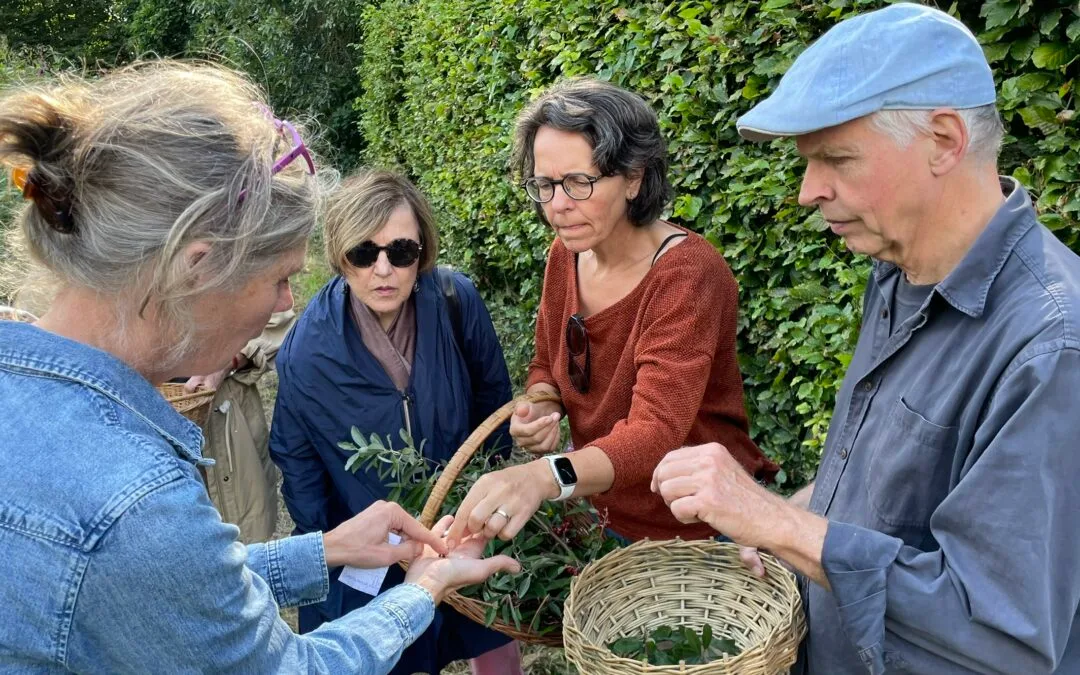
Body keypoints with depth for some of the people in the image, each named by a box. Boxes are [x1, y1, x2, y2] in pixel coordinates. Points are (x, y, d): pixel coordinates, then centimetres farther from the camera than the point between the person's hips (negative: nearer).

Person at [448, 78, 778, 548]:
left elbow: (656, 432, -34)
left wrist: (545, 476, -52)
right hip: (601, 517, 6)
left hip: (695, 535, -5)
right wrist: (540, 408, -13)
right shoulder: (566, 254, -5)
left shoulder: (687, 274, -25)